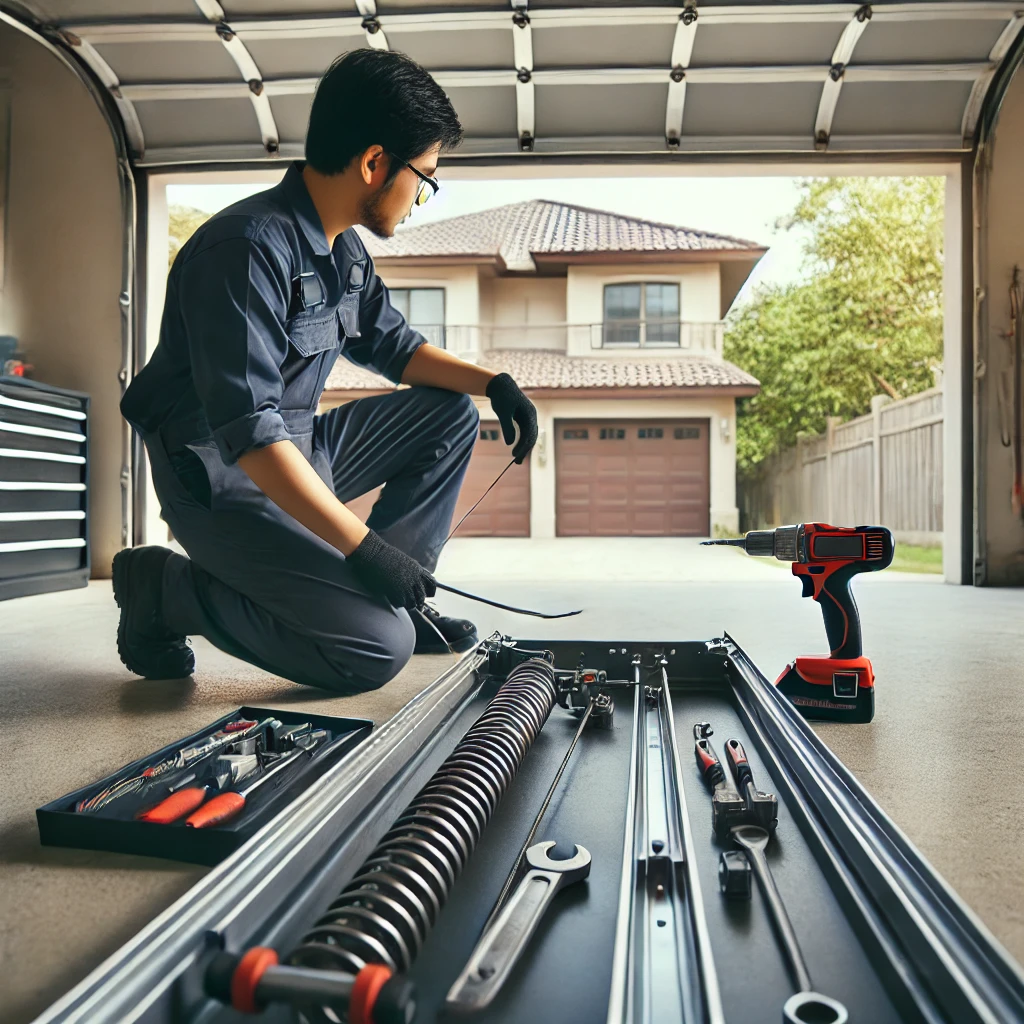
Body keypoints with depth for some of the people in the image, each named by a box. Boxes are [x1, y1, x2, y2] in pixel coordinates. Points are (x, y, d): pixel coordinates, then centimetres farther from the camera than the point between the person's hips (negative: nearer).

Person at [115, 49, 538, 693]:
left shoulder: (344, 248, 6)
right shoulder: (247, 249, -24)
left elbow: (393, 346, 17)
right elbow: (247, 433, -30)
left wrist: (493, 383, 1)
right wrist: (362, 548, -31)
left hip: (299, 451, 9)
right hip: (223, 482, -9)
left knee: (450, 415, 6)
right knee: (380, 647, -19)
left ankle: (399, 597, 9)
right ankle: (164, 591, -2)